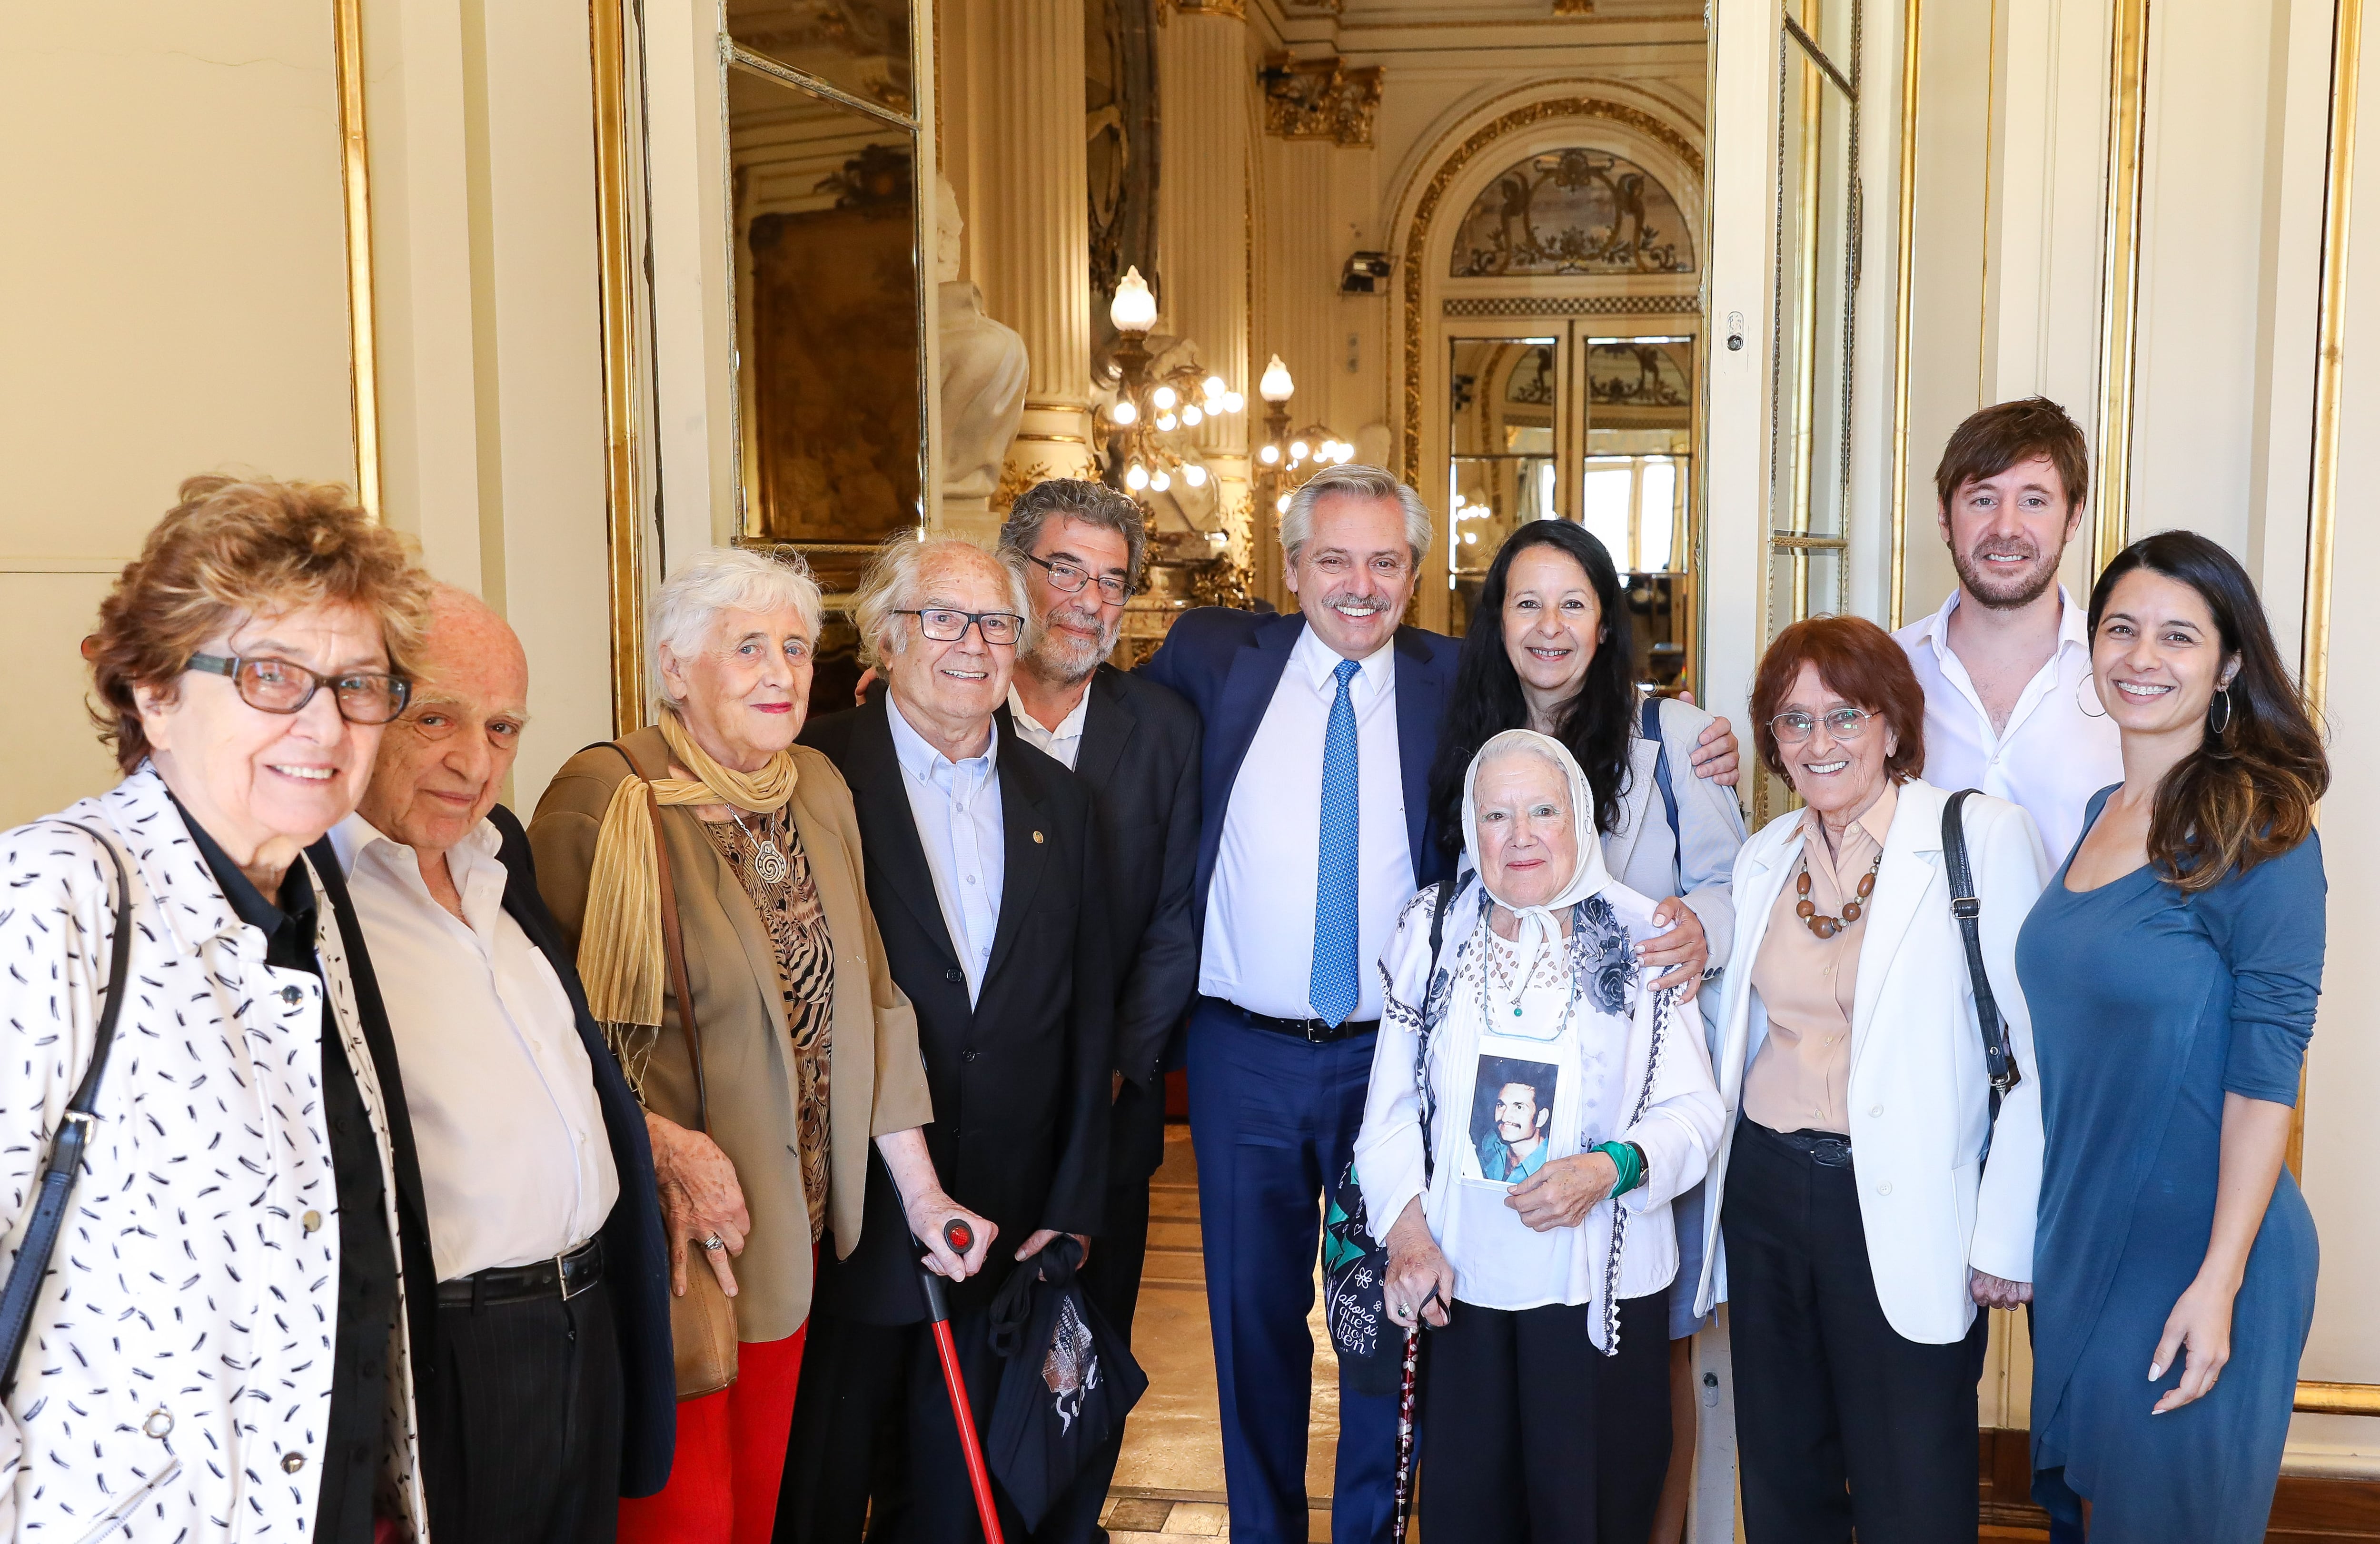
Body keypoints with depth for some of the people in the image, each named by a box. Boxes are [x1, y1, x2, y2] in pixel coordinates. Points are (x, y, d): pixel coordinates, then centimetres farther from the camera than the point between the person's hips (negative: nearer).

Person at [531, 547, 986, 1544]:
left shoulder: (819, 789, 7)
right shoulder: (605, 798, -14)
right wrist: (661, 1144, -23)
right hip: (664, 1234, -6)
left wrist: (920, 1190, 10)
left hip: (792, 1224, 6)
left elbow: (869, 998, 10)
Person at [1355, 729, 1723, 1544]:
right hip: (1459, 1282, 2)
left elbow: (1696, 1109, -3)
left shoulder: (1641, 941, -3)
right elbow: (1392, 1109, 4)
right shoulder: (1432, 936, 3)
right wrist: (1408, 1234, -8)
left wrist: (1612, 1167, -21)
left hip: (1600, 1288, -2)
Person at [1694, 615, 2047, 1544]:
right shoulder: (1766, 857, 10)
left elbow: (2041, 1054, -11)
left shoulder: (1984, 837, -9)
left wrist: (2006, 1234, -13)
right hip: (1765, 1189, 6)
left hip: (1906, 1214, -5)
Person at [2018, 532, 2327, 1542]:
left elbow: (2264, 1071, -17)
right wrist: (2017, 1230, 10)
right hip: (2076, 1238, 6)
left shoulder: (2258, 830, -13)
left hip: (2194, 1252, -6)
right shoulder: (2099, 815, 6)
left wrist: (2218, 1282, -20)